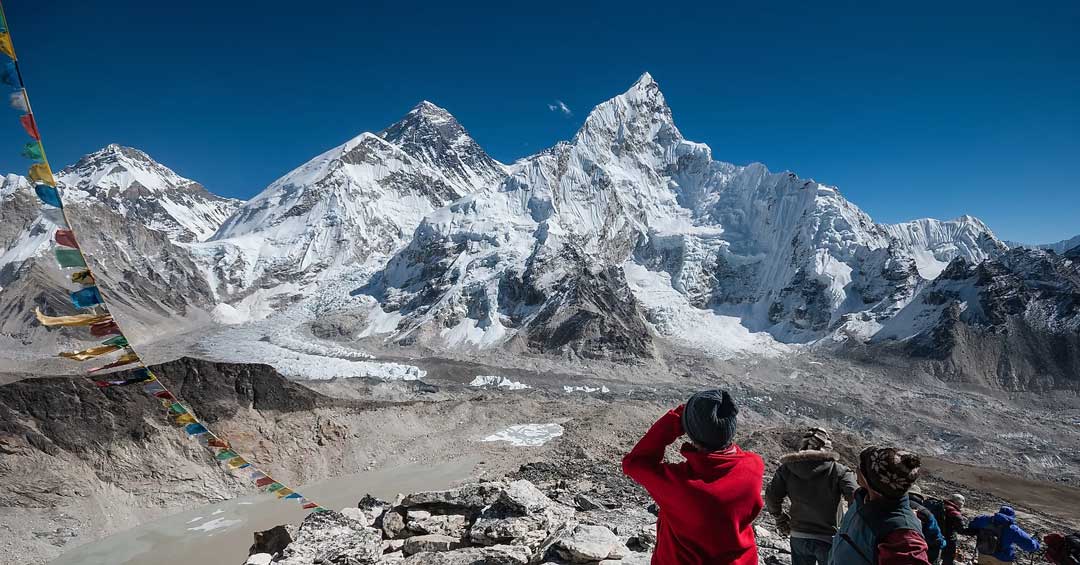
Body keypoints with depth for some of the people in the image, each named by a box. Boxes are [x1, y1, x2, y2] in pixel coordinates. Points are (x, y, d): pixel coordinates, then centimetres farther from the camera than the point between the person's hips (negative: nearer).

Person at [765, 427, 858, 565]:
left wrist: (780, 518, 13)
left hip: (798, 537, 3)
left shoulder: (787, 468, -3)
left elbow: (771, 496, -3)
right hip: (828, 538, -3)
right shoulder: (838, 470, -11)